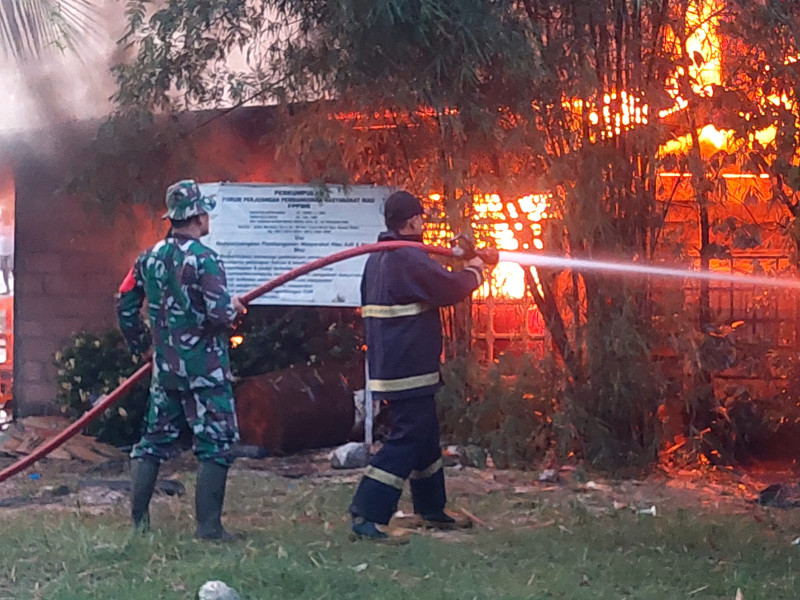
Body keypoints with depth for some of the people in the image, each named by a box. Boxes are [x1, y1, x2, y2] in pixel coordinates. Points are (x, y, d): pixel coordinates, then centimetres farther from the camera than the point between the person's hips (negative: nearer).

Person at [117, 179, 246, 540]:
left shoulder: (149, 258, 6)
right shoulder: (204, 260, -16)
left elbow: (125, 307, 11)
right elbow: (219, 314, -22)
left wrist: (141, 345, 24)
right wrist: (233, 308, 0)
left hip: (165, 368, 7)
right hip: (205, 369, -7)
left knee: (155, 439, 15)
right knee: (215, 445, 0)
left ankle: (139, 520, 17)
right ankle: (208, 526, -2)